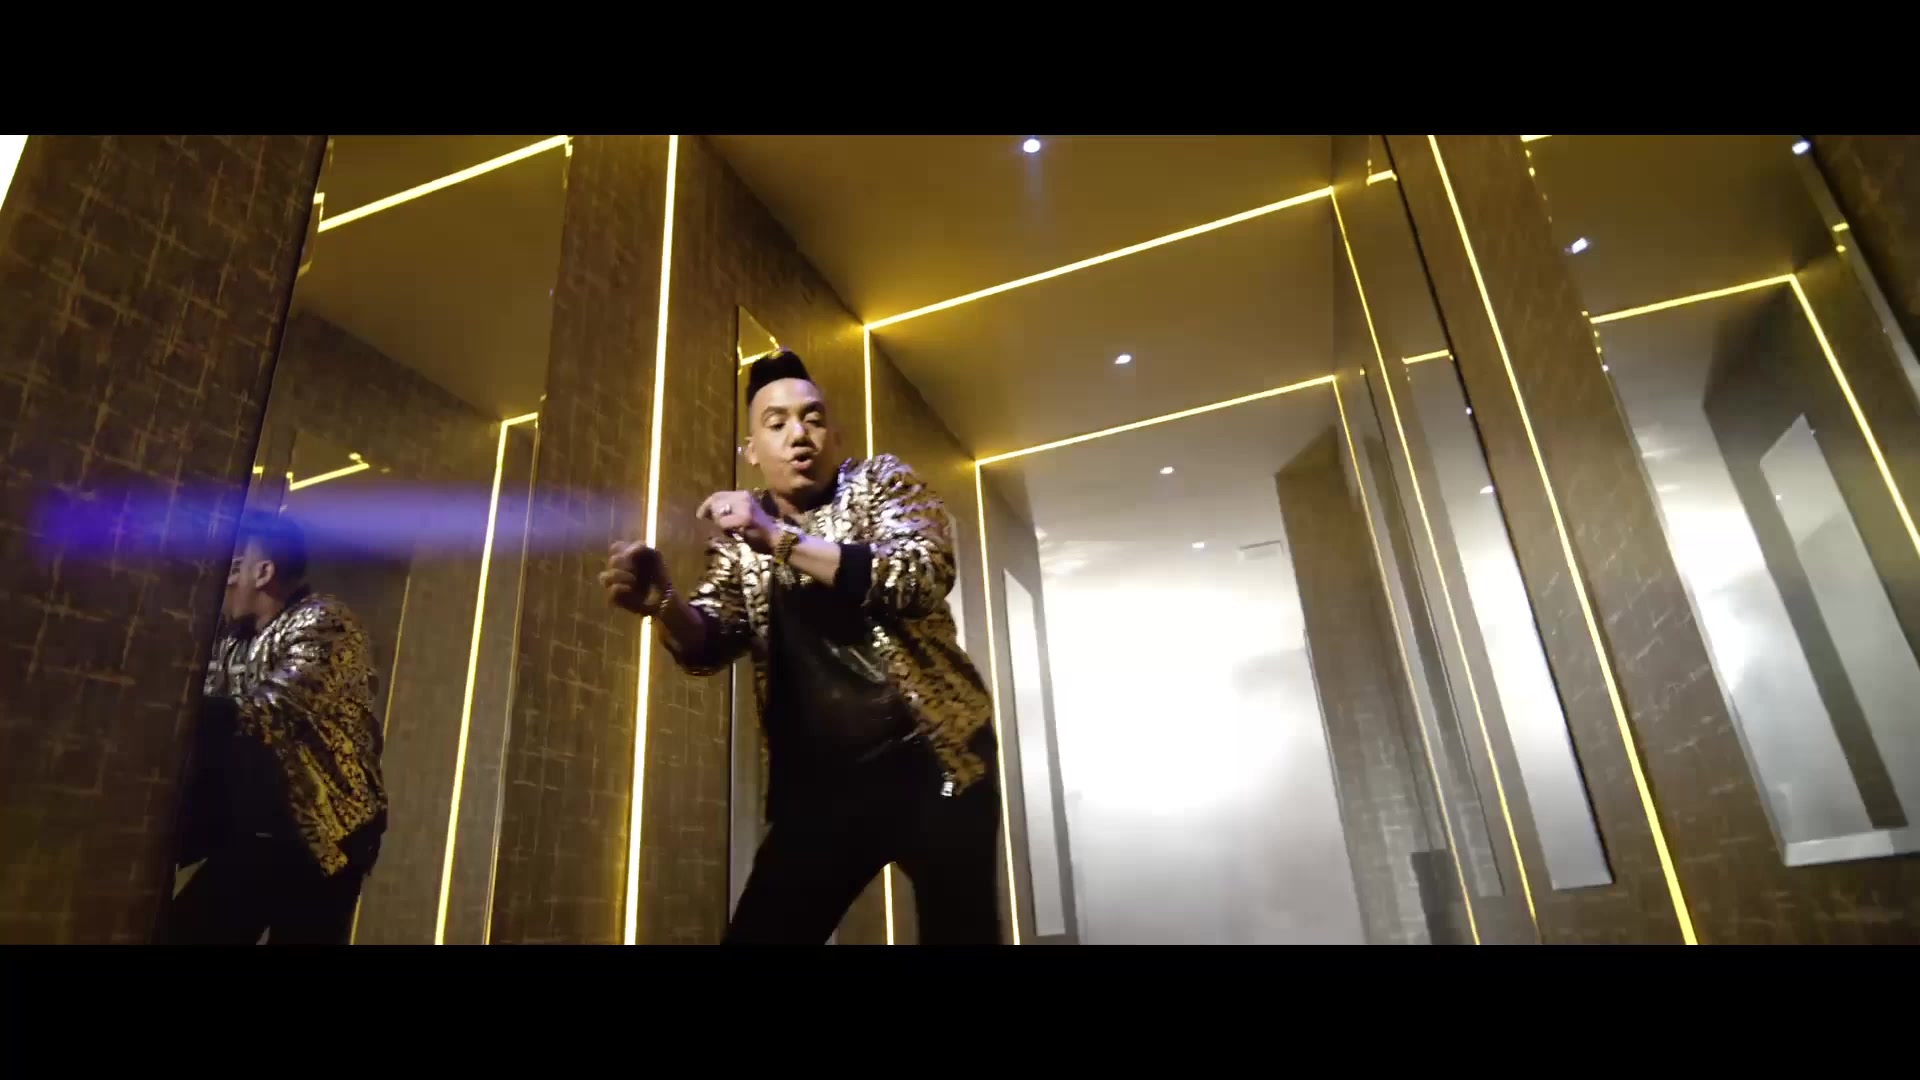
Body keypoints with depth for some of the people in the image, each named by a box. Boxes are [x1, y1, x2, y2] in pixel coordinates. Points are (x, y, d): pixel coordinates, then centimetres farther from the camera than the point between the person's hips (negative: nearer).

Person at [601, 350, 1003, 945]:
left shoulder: (881, 482, -1)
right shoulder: (737, 535, 8)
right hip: (819, 782, 3)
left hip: (930, 760, -3)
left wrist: (782, 538, -26)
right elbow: (710, 645, -3)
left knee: (959, 932, 3)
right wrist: (662, 602, -25)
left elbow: (922, 575, -19)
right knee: (756, 934, 5)